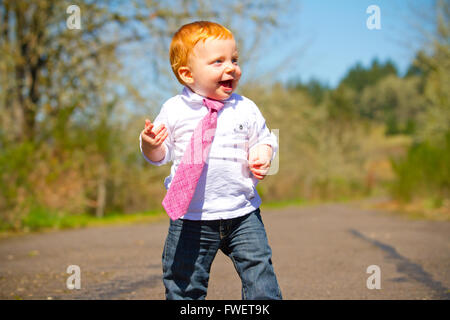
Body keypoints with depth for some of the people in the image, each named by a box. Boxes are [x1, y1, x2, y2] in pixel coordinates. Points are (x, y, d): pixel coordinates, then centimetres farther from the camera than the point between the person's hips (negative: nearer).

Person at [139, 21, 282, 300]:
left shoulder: (246, 109, 2)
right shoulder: (174, 110, -1)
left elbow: (264, 139, 13)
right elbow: (161, 155, 5)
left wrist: (263, 153, -9)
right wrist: (150, 145, -17)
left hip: (242, 213, 1)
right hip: (191, 217, -1)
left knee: (259, 272, 1)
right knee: (184, 283, 7)